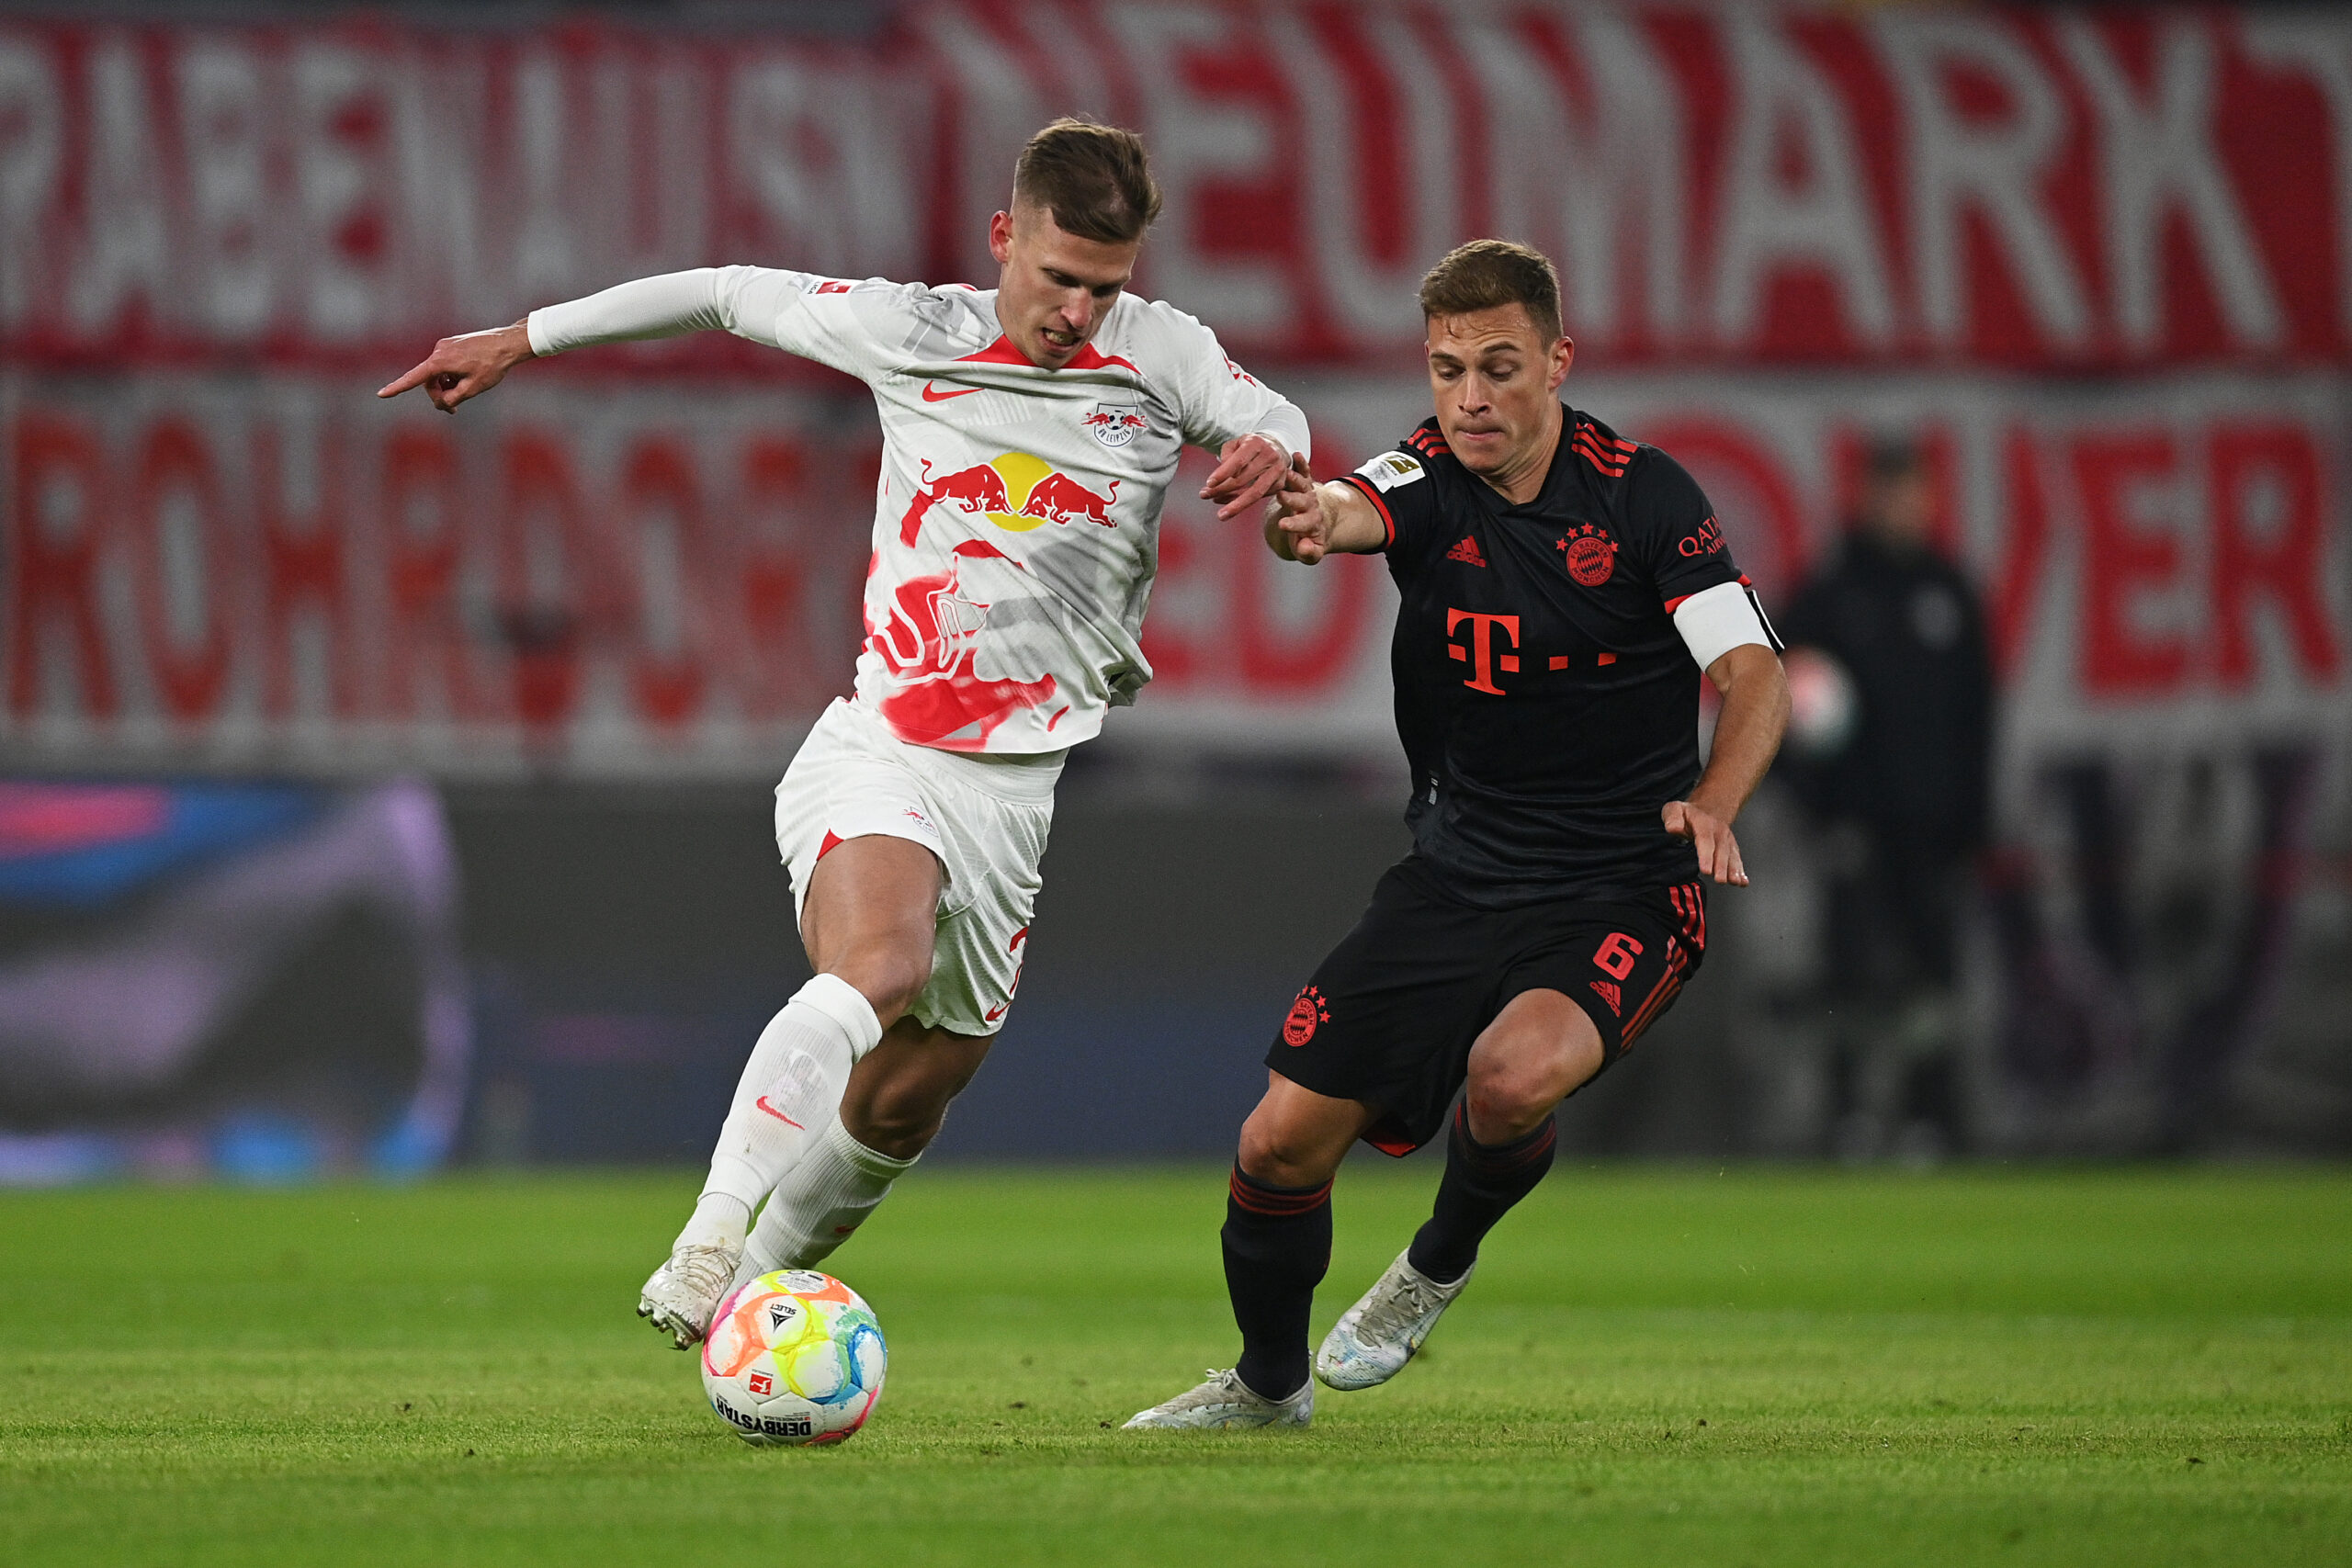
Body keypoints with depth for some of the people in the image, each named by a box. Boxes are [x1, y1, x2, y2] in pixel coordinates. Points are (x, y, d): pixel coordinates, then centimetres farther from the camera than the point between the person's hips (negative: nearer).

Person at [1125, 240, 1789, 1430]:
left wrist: (1712, 801, -34)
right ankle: (1269, 1380, 27)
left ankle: (1441, 1263, 1)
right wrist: (1306, 518, -53)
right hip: (1459, 871, 4)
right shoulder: (1429, 479, -4)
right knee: (1286, 1136, -2)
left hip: (1624, 883, -4)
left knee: (1513, 1073, -33)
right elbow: (1351, 511, -27)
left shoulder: (1642, 495, -10)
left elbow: (1753, 674, -14)